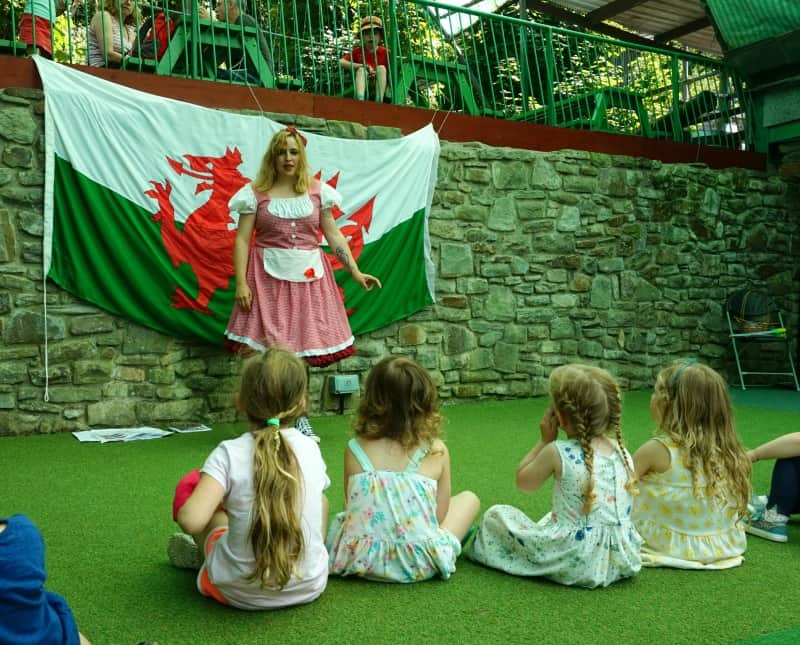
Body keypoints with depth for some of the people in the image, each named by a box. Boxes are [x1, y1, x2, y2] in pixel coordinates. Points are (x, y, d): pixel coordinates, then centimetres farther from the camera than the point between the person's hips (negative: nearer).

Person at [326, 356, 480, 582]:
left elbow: (352, 507, 3)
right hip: (420, 564, -1)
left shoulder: (354, 450, -7)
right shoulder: (437, 451, -9)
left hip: (361, 559, 1)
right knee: (469, 498, 21)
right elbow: (439, 516, -3)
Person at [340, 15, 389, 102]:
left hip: (378, 87, 0)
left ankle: (379, 101, -38)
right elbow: (341, 63, -9)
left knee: (381, 68, -21)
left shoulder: (385, 52, 4)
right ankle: (360, 100, -48)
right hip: (362, 86, 0)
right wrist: (365, 66, -17)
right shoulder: (357, 51, 7)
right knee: (361, 70, -23)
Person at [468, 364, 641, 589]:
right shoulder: (623, 452, -2)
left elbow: (523, 482, 1)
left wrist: (544, 441, 7)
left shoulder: (558, 452, -16)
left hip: (575, 562, -5)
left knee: (496, 515, 11)